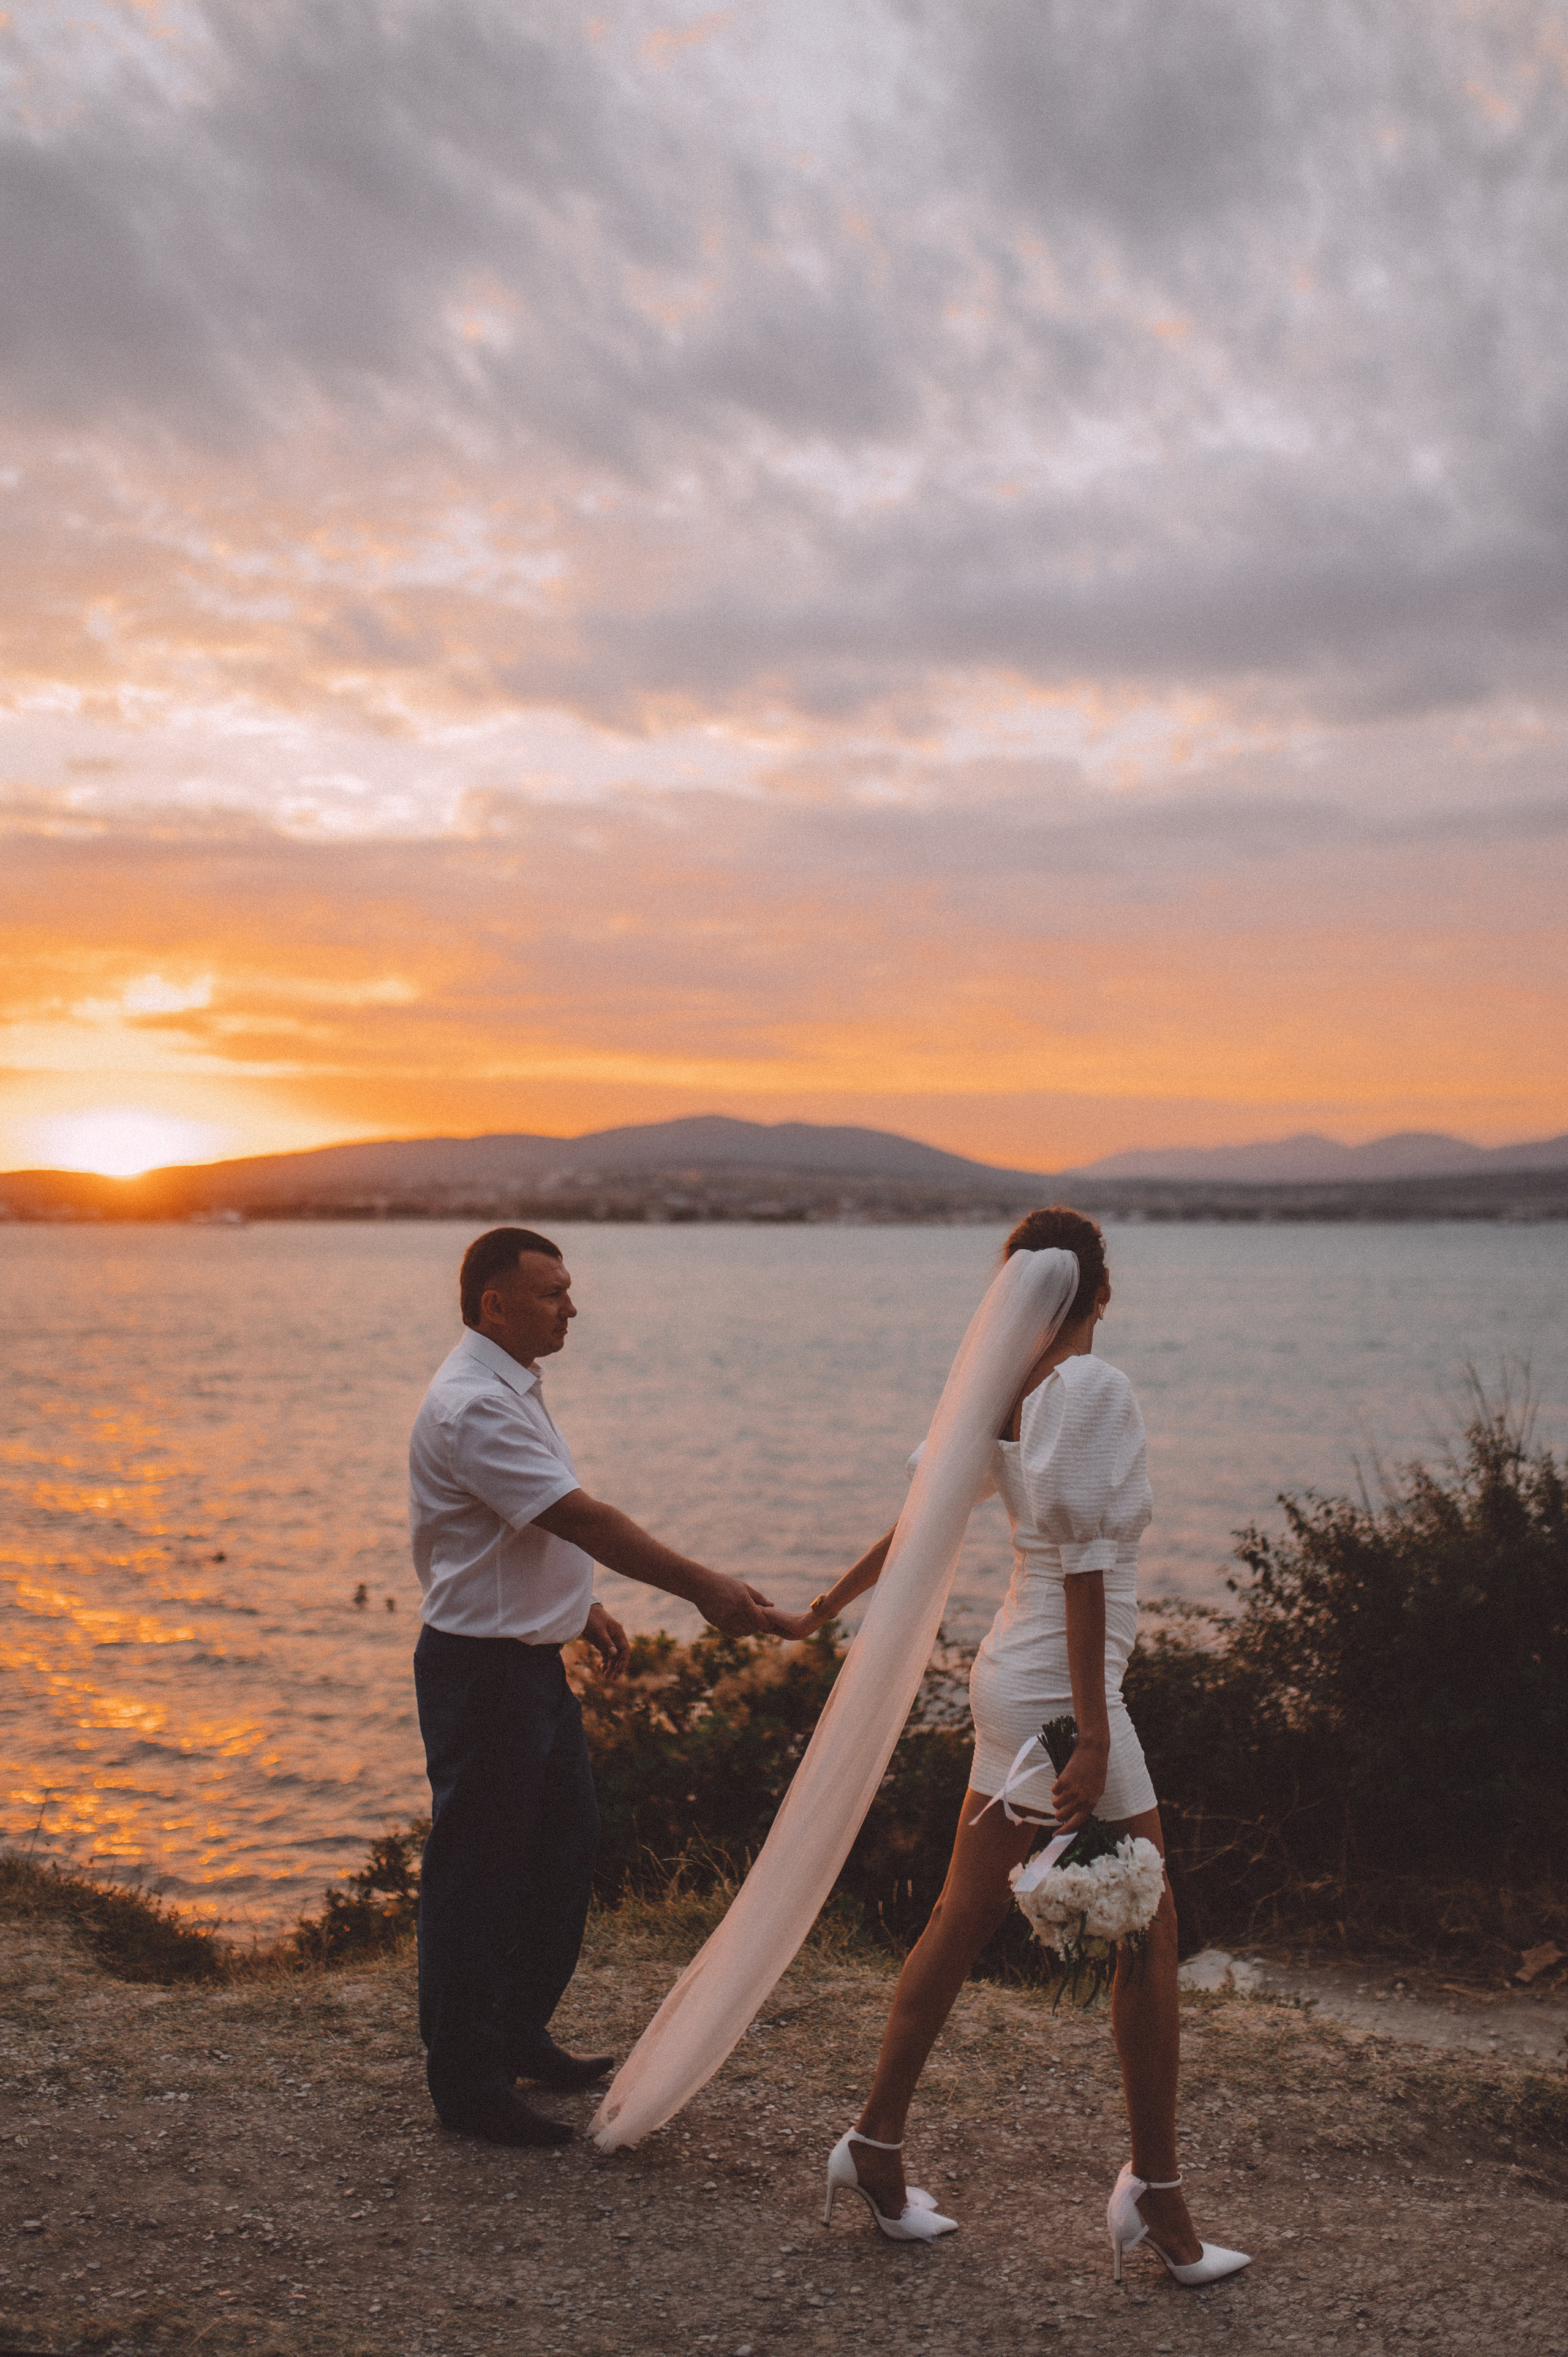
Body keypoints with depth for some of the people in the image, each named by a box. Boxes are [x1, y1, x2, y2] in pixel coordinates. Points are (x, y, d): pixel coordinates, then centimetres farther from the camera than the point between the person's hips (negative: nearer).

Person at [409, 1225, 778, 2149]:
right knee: (478, 1868, 0)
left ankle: (520, 2035, 34)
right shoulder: (472, 1406, -22)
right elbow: (582, 1518, -28)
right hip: (480, 1669, -10)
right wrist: (704, 1588, -28)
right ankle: (467, 2081, 13)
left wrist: (582, 1606, 16)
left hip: (534, 1658, 11)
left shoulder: (513, 1389, 12)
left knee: (566, 1844, 18)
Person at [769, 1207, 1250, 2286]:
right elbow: (1082, 1564, -21)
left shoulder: (1005, 1392, 7)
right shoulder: (1096, 1387, -17)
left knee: (962, 1923, 15)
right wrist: (1094, 1738, -20)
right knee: (1149, 1941, 5)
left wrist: (824, 1611, 25)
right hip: (1062, 1691, -8)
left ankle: (877, 2146, 25)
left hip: (1013, 1676, 8)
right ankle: (1156, 2194, 17)